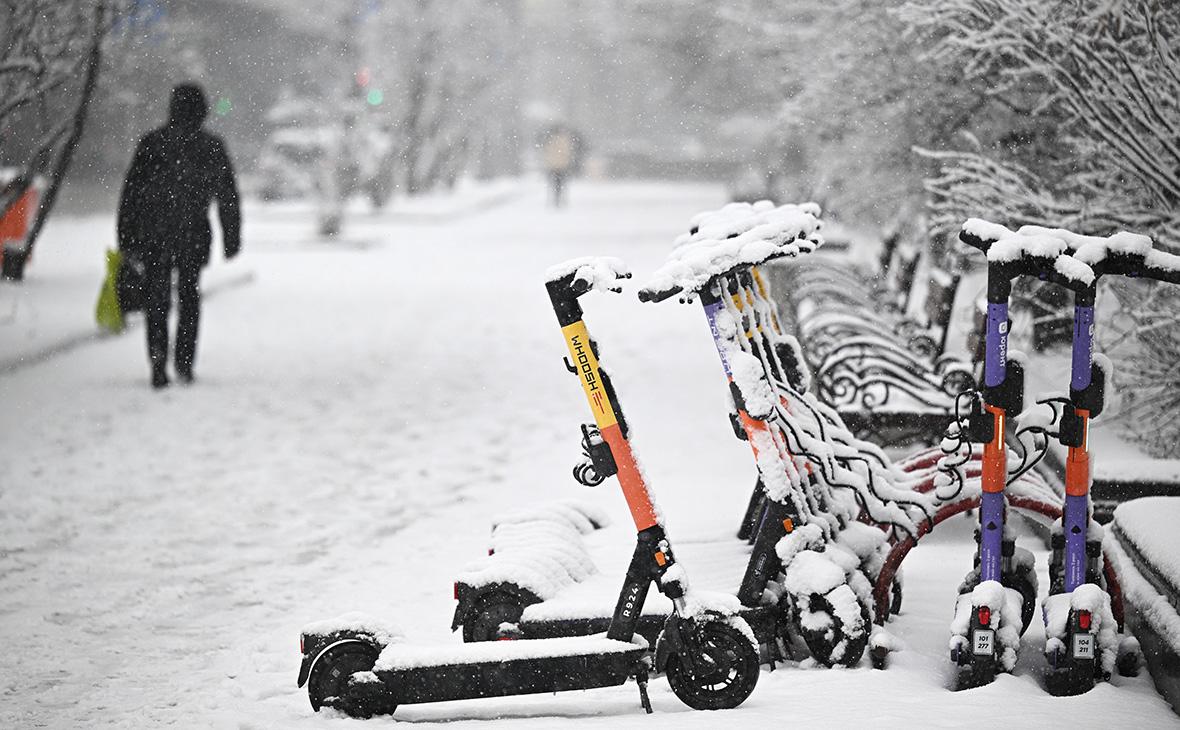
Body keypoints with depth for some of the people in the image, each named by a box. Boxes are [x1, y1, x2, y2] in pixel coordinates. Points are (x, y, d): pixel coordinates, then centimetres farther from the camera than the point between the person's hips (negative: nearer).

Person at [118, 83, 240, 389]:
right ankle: (184, 362, 11)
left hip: (154, 236, -1)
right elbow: (228, 196, 3)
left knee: (157, 301, 8)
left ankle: (158, 368, -4)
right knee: (189, 295, 19)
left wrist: (126, 238, 4)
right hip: (194, 235, 1)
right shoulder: (212, 146, -2)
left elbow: (131, 194, -2)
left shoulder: (151, 143, -3)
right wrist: (231, 238, 12)